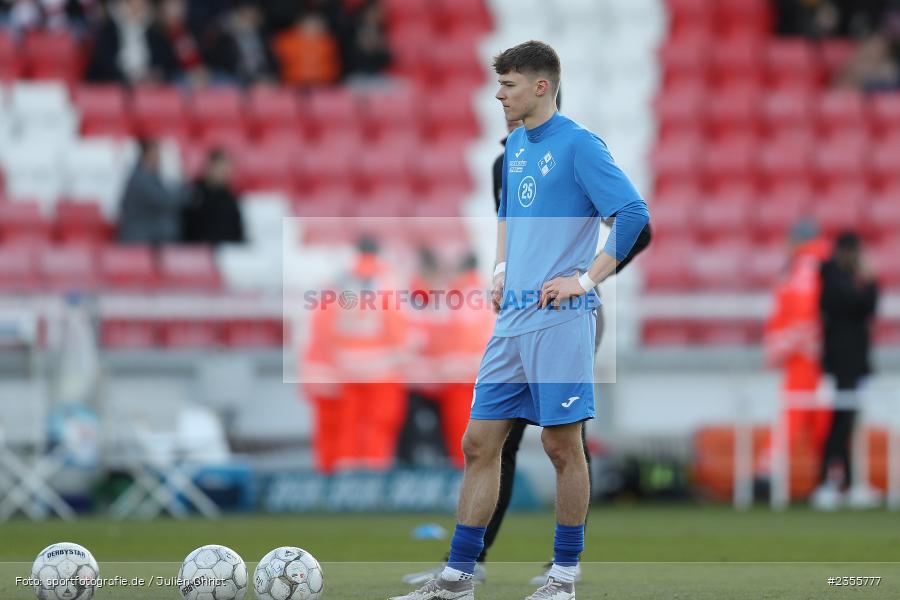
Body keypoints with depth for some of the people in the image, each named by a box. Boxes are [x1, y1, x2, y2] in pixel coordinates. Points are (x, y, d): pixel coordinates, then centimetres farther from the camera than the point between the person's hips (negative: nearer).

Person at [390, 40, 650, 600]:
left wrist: (586, 280, -17)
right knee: (479, 443, 5)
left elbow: (634, 215, -16)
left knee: (563, 445, 0)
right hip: (513, 320, 8)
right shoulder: (516, 145, 14)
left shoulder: (579, 145, -10)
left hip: (561, 321, -8)